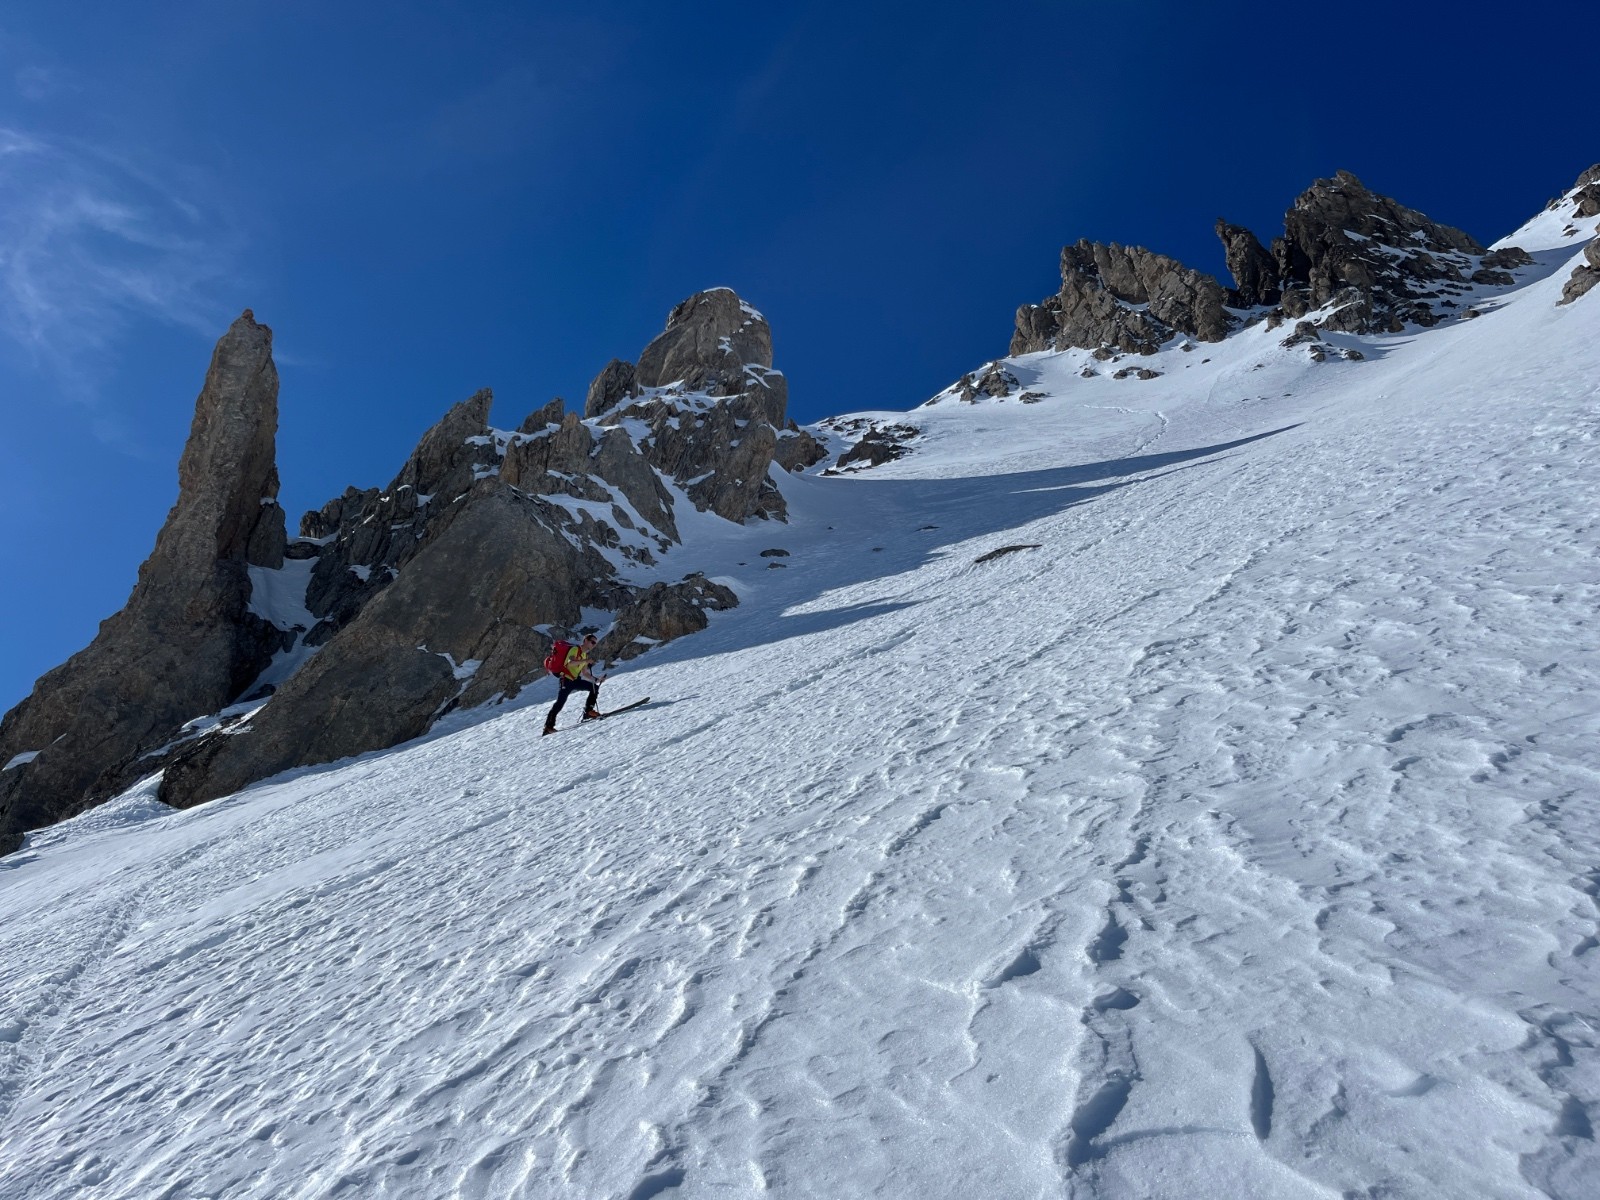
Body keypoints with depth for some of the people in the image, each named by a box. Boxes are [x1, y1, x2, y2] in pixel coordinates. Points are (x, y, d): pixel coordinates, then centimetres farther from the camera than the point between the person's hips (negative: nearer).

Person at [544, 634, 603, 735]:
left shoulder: (585, 655, 16)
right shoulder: (575, 649, -9)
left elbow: (584, 673, 19)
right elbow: (570, 663, -28)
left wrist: (595, 680, 8)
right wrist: (585, 661, -35)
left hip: (575, 680, 8)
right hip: (566, 680, -8)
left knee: (595, 687, -1)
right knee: (560, 703, -11)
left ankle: (588, 711, -2)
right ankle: (548, 726, -4)